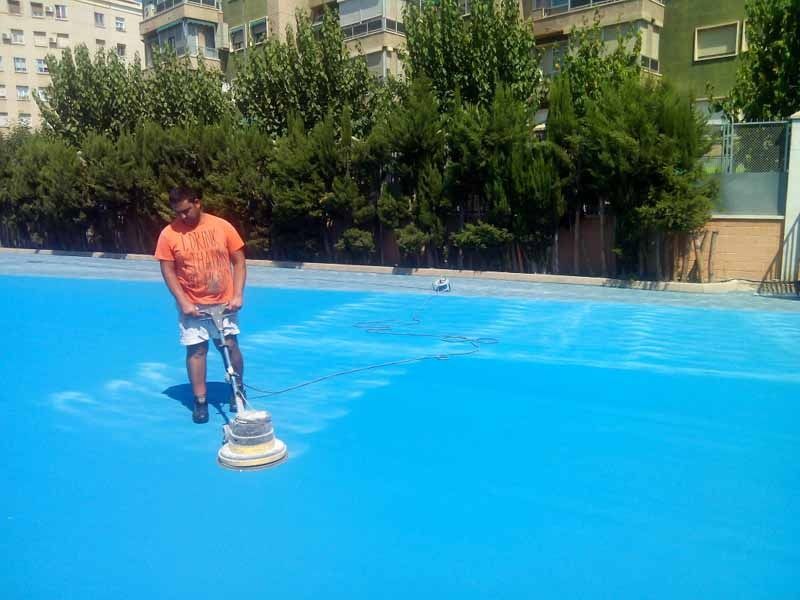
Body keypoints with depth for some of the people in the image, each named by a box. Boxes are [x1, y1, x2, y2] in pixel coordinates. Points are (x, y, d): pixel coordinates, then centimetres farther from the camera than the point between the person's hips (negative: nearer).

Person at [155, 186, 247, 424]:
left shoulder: (222, 226, -6)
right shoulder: (169, 234, -7)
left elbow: (239, 262, -2)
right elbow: (168, 271, -4)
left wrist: (238, 295, -10)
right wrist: (183, 302, -12)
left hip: (223, 302, 0)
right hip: (192, 305, 0)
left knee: (231, 346, 5)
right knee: (196, 350, 2)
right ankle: (200, 401, 13)